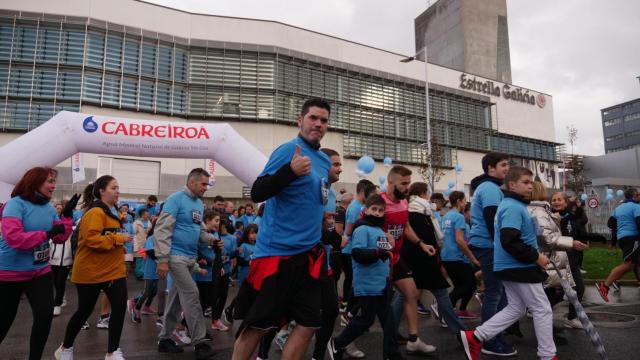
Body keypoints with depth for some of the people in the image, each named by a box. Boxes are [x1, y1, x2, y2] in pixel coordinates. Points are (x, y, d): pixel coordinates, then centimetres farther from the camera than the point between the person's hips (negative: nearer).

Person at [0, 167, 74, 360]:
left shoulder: (49, 208, 0)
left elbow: (60, 238, 1)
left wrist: (67, 215, -9)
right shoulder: (16, 203, -17)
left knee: (45, 314, -4)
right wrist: (47, 234, -26)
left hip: (40, 270, 5)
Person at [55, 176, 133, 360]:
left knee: (120, 307, -3)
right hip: (91, 271, -7)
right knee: (84, 311, 10)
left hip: (113, 269, 7)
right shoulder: (95, 212, -17)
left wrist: (121, 242, 13)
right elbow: (91, 239, -28)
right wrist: (118, 238, -24)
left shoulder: (111, 212, 13)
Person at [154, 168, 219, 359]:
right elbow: (162, 229, -16)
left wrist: (211, 239, -1)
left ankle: (165, 339, 26)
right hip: (175, 256, -8)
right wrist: (162, 259, -20)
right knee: (191, 295, -10)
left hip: (190, 257, 8)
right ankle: (200, 343, -3)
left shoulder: (200, 204, 13)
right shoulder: (176, 199, -11)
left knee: (177, 298, 14)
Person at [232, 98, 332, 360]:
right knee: (257, 326, 4)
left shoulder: (325, 161, 11)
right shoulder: (288, 150, -11)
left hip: (309, 255, 7)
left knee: (308, 325, 9)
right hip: (277, 252, -7)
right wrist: (291, 171, -33)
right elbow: (257, 194, -20)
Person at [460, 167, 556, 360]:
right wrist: (536, 257, -18)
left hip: (511, 266, 10)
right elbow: (510, 242, -28)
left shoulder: (512, 205, 15)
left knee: (516, 309, 15)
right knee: (542, 309, 4)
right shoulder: (514, 207, -17)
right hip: (519, 268, -10)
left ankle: (474, 337, 12)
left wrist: (534, 255, 16)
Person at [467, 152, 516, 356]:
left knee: (495, 290, 15)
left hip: (485, 245, 11)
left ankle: (492, 337, 24)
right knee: (494, 292, -5)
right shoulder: (490, 188, -14)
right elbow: (492, 221, -22)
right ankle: (491, 343, 3)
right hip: (489, 246, -11)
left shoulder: (486, 187, 19)